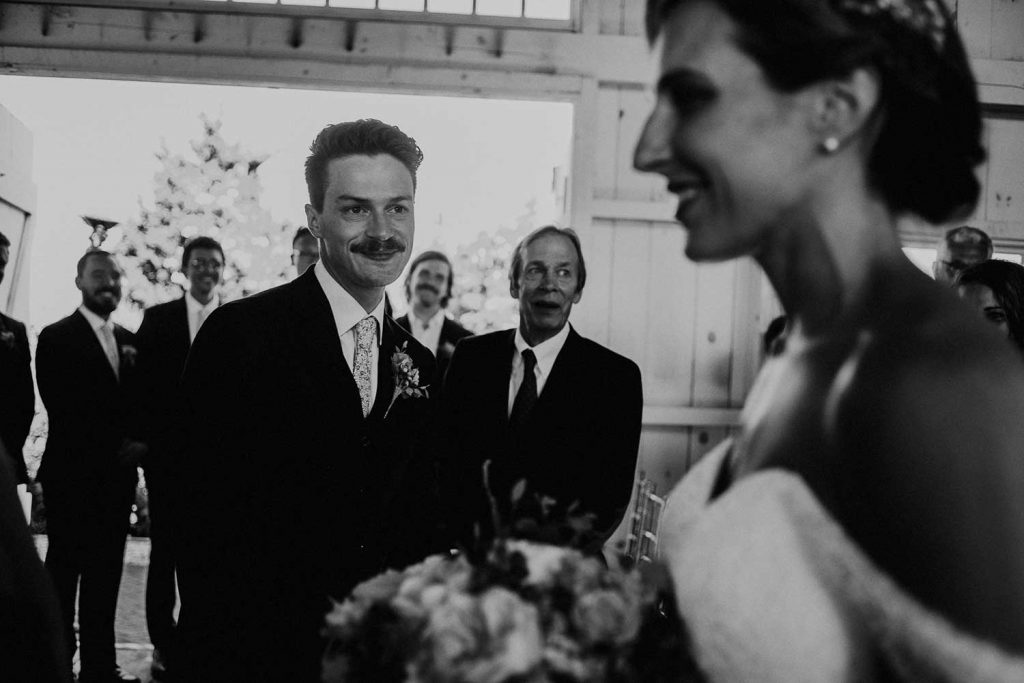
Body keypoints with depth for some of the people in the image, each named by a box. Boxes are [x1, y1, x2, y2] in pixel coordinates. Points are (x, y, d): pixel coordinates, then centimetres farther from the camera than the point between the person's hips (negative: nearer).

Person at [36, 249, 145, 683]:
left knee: (106, 574, 6)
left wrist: (139, 442, -5)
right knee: (64, 573, -1)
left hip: (117, 477, 5)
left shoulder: (129, 341, 15)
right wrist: (114, 448, -14)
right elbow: (63, 409, -10)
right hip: (72, 475, -5)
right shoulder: (56, 338, -3)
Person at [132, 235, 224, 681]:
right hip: (168, 453, 0)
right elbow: (143, 383, 3)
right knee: (165, 549, 5)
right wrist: (144, 440, -5)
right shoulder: (158, 318, 7)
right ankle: (164, 647, 12)